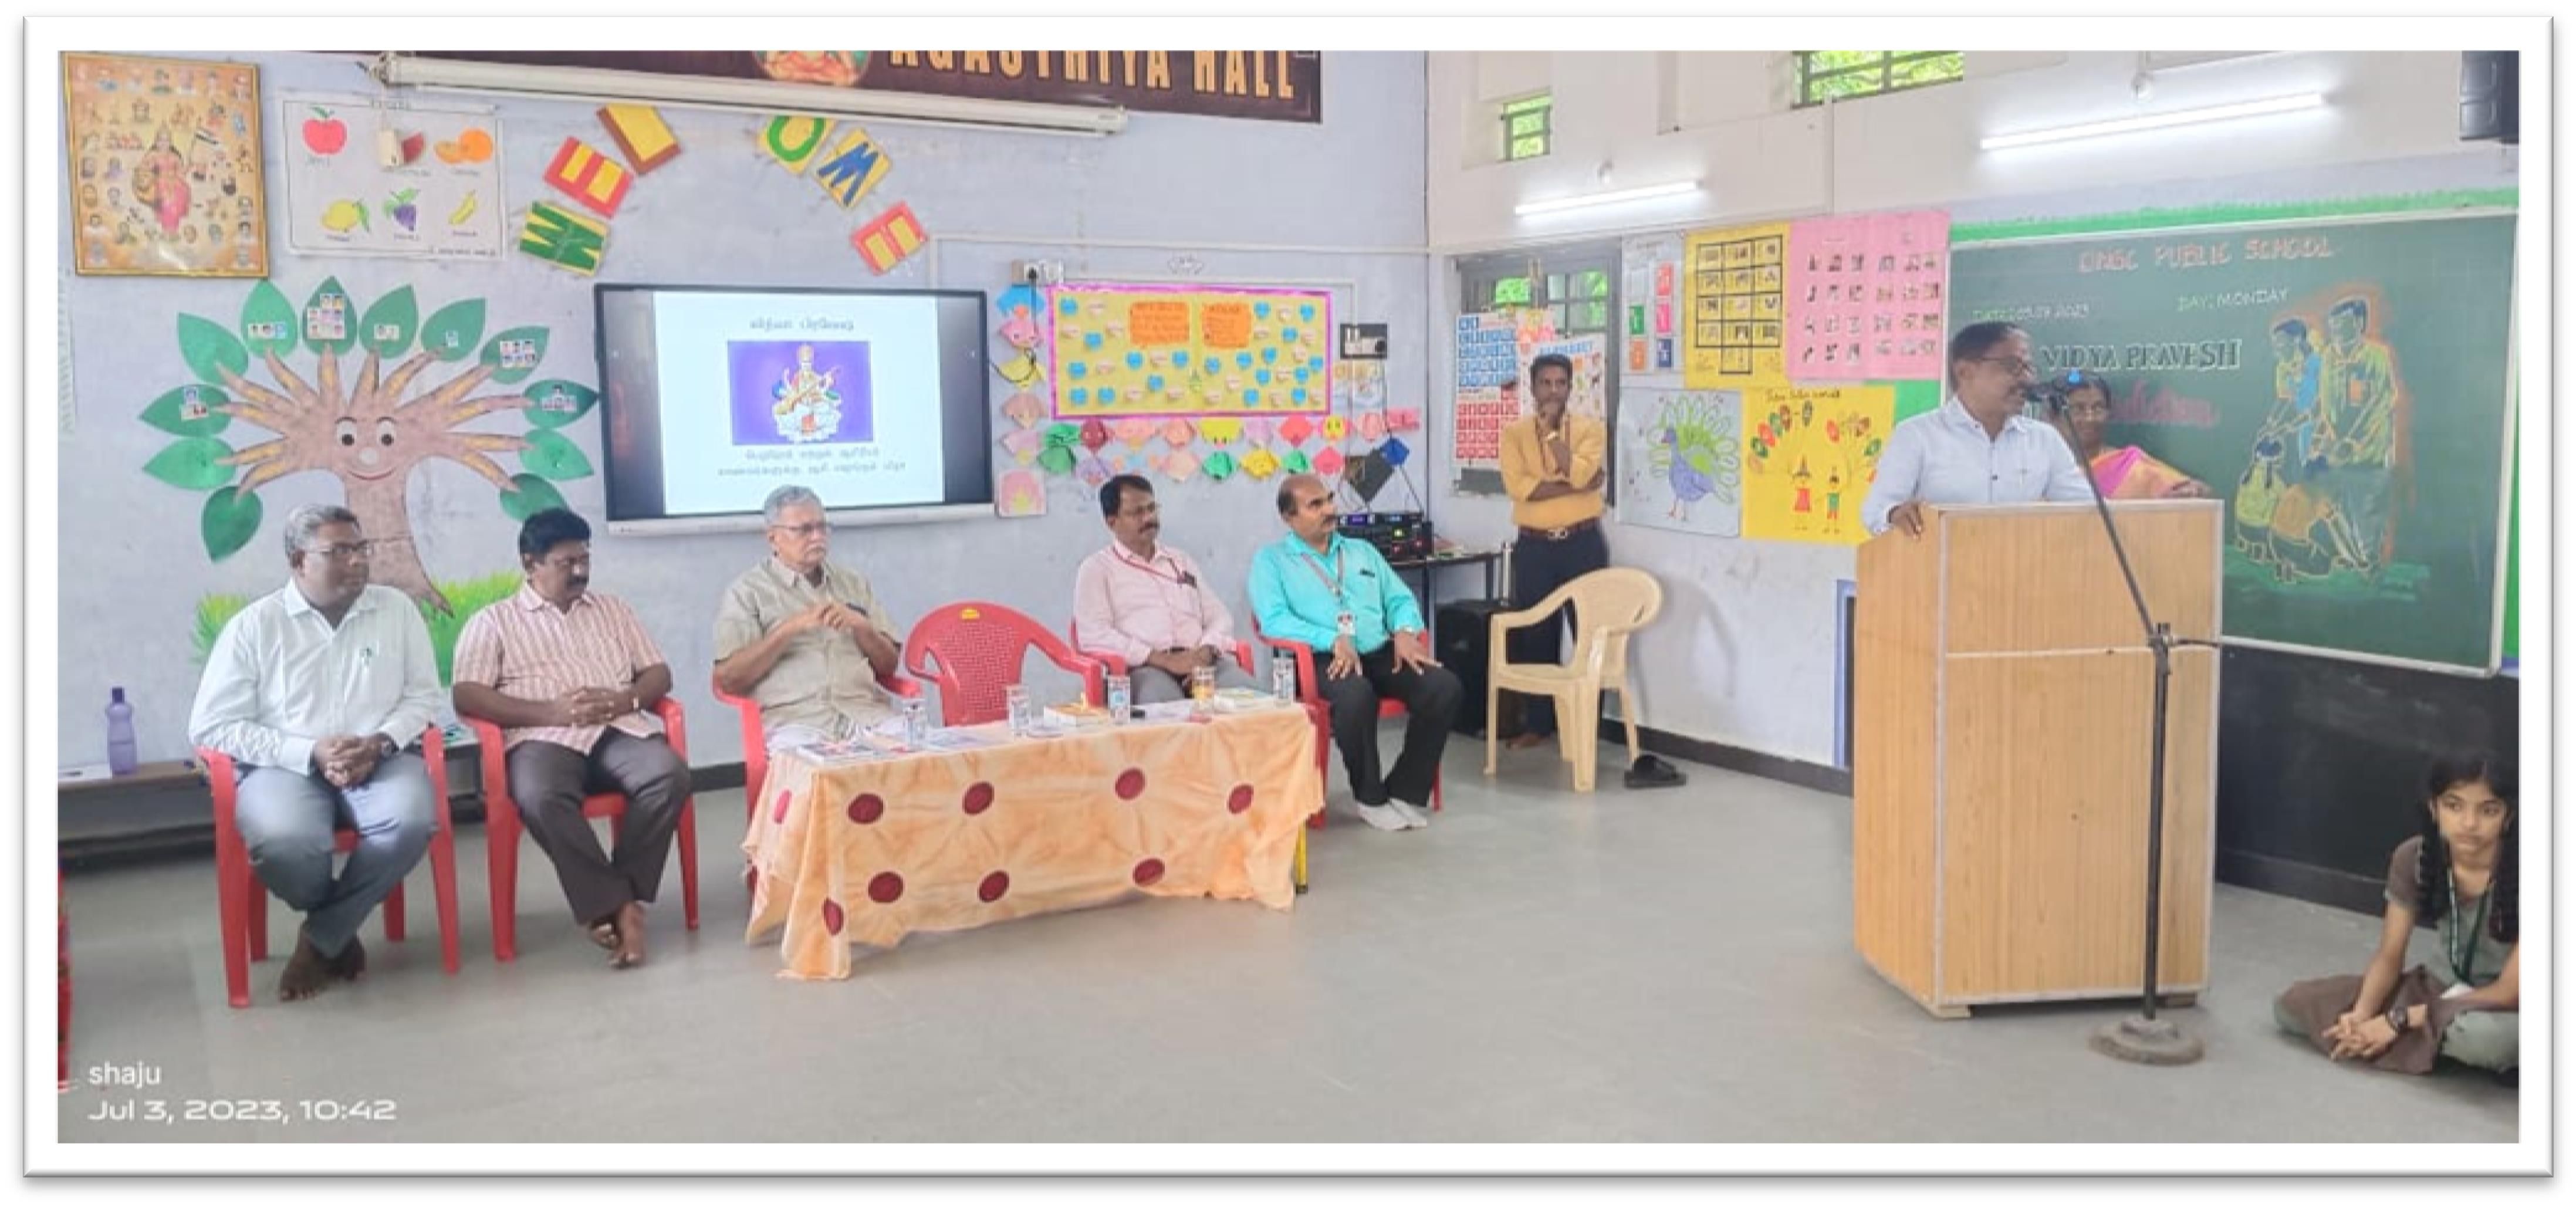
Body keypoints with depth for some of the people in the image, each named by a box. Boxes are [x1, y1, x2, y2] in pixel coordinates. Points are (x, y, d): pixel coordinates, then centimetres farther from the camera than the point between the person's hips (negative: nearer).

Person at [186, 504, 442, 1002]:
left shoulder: (396, 609, 8)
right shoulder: (253, 626, 1)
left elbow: (422, 696, 10)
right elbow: (211, 727, -2)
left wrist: (381, 742, -12)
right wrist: (311, 752, -13)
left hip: (379, 760, 2)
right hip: (287, 766, -2)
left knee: (414, 818, -32)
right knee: (284, 841, -35)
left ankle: (320, 937, -8)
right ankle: (340, 932, 2)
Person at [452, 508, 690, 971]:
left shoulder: (612, 610, 25)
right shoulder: (493, 621, 14)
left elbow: (659, 673, 19)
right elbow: (467, 696, -1)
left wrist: (625, 699, -5)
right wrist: (552, 711, -13)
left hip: (620, 729, 3)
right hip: (545, 736, -3)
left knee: (670, 776, -31)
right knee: (540, 796, -38)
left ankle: (611, 905, -23)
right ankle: (619, 905, -27)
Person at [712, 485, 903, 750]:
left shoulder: (854, 583, 21)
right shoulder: (748, 590, 8)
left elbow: (888, 666, 19)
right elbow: (728, 679, -2)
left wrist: (860, 625, -1)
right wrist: (791, 627, -10)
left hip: (866, 711, 4)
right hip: (792, 718, -4)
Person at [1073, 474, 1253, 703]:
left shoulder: (1181, 561, 27)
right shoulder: (1097, 568, 11)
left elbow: (1220, 616, 22)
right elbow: (1094, 636, -4)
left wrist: (1207, 650, -4)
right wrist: (1162, 660, -14)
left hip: (1202, 661, 5)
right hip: (1144, 668, -4)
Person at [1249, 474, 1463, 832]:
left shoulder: (1363, 551, 25)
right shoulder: (1271, 560, 7)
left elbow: (1400, 599, 20)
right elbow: (1274, 619, -9)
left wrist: (1404, 631, -5)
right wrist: (1335, 641, -21)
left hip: (1381, 653, 5)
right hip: (1322, 659, -5)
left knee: (1446, 688, -21)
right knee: (1356, 695, -39)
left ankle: (1404, 791, -7)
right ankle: (1370, 797, -15)